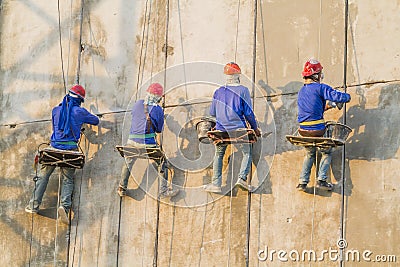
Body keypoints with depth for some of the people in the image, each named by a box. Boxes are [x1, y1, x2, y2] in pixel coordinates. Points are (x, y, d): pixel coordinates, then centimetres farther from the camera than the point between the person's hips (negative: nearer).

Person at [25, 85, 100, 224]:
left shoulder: (56, 110, 10)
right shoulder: (79, 112, 2)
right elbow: (96, 121, 16)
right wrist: (85, 118, 37)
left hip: (54, 148, 2)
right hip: (70, 149, -2)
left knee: (43, 175, 12)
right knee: (68, 179, 5)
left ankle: (34, 205, 8)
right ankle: (65, 205, -18)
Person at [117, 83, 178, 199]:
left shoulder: (138, 104, 6)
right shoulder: (158, 110, -4)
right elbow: (159, 129, 4)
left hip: (132, 141, 4)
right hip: (148, 143, -4)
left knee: (128, 162, 24)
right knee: (162, 163, 13)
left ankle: (122, 189, 26)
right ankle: (163, 191, 11)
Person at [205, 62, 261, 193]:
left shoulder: (218, 92, 5)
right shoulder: (243, 90, -5)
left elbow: (212, 113, 12)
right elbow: (248, 112, -4)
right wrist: (255, 128, 9)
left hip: (221, 129, 3)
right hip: (238, 128, -3)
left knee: (218, 155, 16)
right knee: (247, 153, 11)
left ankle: (216, 184, 11)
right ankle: (242, 177, -8)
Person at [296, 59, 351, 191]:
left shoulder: (301, 91, 13)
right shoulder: (320, 88, -11)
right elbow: (338, 96, -18)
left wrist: (325, 106, 26)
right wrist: (347, 96, 3)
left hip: (304, 130, 7)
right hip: (317, 130, -7)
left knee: (310, 154, 25)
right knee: (327, 152, 15)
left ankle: (302, 182, 18)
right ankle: (321, 179, 5)